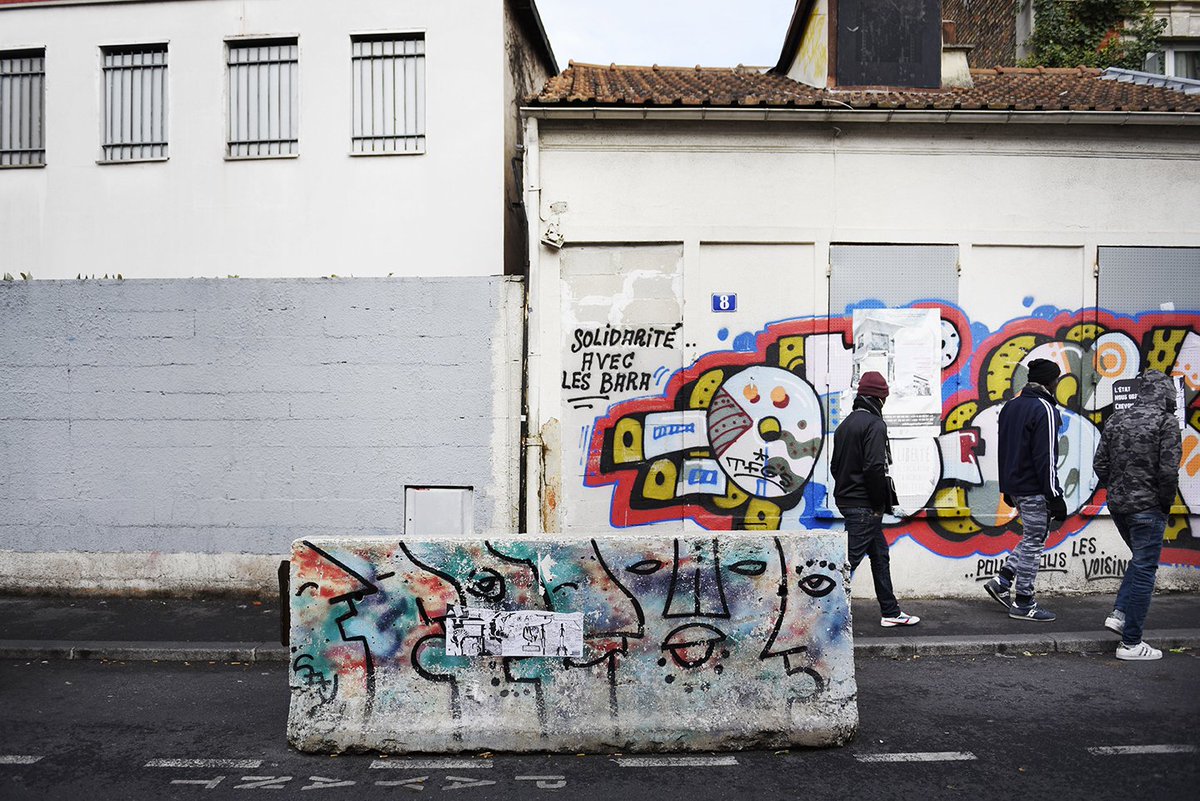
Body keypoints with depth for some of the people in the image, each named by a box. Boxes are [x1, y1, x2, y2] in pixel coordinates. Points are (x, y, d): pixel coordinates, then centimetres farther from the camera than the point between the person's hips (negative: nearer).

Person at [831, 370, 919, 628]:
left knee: (880, 556, 17)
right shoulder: (875, 424, -13)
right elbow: (874, 468, -21)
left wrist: (846, 490, 15)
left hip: (846, 499, 10)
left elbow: (836, 465, 16)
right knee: (849, 558, -8)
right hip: (864, 505, -10)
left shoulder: (846, 424, 15)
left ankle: (891, 612, 24)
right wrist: (881, 502, -12)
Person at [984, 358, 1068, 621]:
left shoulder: (1011, 406, 12)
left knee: (1032, 537, 20)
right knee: (1034, 542, 0)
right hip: (1035, 489, -9)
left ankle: (1002, 581, 12)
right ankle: (1023, 604, 7)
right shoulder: (1044, 409, -15)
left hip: (1014, 485, 9)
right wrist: (1055, 496, -17)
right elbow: (1046, 458, -20)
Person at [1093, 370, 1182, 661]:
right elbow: (1169, 470, -16)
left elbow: (1100, 465, 7)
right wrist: (1166, 504, -3)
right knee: (1144, 570, 2)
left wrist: (1116, 490, 16)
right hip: (1147, 507, -6)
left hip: (1117, 505, 6)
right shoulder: (1166, 421, -10)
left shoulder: (1117, 419, 7)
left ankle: (1119, 614, 14)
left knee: (1140, 560, 25)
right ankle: (1131, 643, 6)